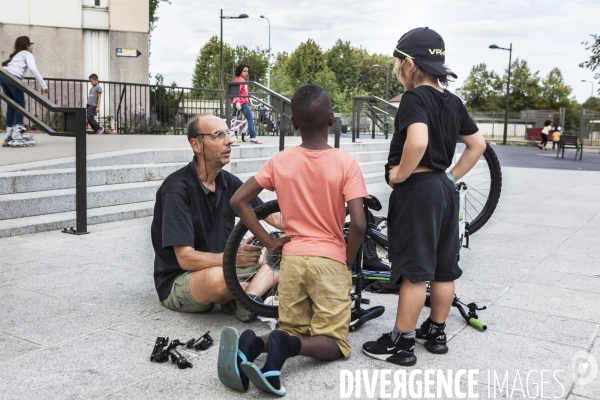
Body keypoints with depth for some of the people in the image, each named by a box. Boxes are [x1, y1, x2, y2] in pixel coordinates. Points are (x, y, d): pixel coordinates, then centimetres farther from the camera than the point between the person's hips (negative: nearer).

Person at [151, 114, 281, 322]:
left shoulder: (229, 182, 2)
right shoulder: (177, 188, -19)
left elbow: (272, 217, -1)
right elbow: (185, 258, -24)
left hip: (220, 267, 7)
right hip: (177, 282, -7)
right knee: (217, 277, -39)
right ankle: (257, 291, -7)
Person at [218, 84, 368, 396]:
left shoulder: (280, 161, -1)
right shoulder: (345, 163, -9)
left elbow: (238, 201, -1)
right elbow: (358, 224, -16)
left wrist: (269, 241, 4)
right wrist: (348, 261, 2)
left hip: (292, 259, 3)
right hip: (330, 261, -3)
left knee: (292, 332, 17)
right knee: (334, 343, 7)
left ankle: (251, 343, -16)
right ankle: (286, 345, -24)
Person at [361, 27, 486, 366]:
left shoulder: (415, 98, -15)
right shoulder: (452, 101, 10)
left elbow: (418, 141, -32)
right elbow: (478, 144, 16)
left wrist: (400, 173, -18)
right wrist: (452, 176, 16)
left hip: (417, 189, -8)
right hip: (445, 188, 9)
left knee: (414, 269, -3)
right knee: (444, 266, 13)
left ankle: (401, 343, 7)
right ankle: (436, 332, 27)